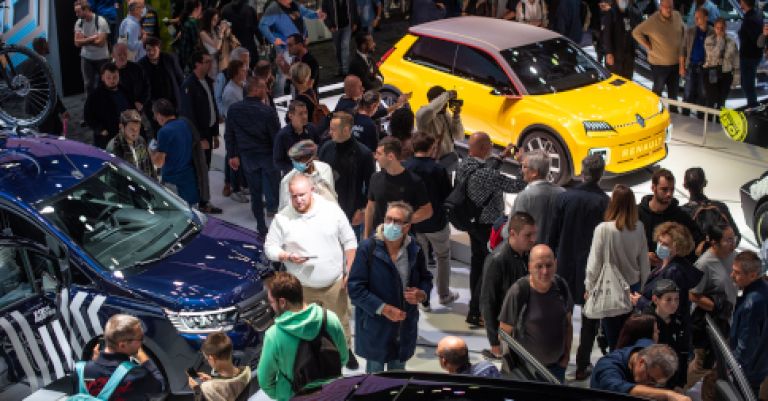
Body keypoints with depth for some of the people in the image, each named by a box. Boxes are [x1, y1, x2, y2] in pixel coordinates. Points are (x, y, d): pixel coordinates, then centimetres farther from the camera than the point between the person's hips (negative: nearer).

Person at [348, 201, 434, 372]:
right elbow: (355, 287, -15)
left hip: (405, 328, 4)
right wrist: (383, 308, -21)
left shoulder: (415, 251, 0)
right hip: (375, 325, -4)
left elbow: (426, 279, 16)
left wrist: (422, 294, -8)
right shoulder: (368, 248, -14)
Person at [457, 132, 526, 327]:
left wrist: (502, 156, 15)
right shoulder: (485, 174, -31)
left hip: (472, 222, 9)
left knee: (477, 262, 22)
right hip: (488, 225, -9)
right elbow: (518, 186, -26)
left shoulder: (463, 166, -5)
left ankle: (477, 304, 37)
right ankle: (475, 313, 5)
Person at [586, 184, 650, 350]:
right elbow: (644, 260, 4)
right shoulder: (639, 228, -7)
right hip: (633, 286, 3)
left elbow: (594, 262, -10)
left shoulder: (603, 229, -18)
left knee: (613, 339, 5)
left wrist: (589, 287, 4)